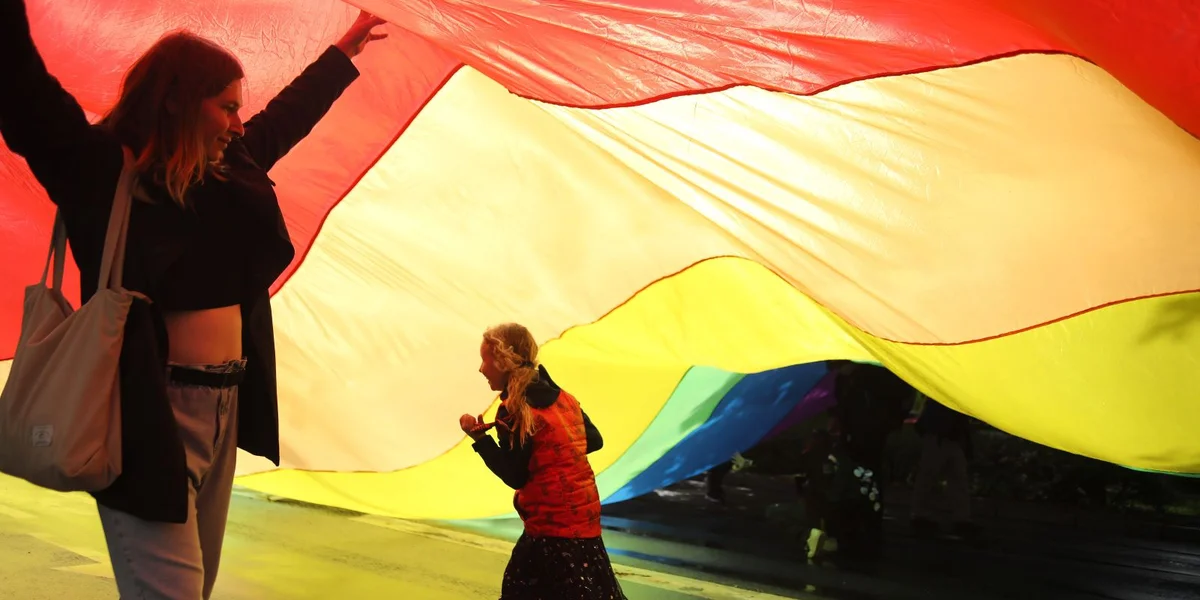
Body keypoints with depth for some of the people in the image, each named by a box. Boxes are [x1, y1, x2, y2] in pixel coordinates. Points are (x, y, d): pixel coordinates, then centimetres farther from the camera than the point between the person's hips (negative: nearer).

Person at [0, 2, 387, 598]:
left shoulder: (232, 166, 15)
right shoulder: (105, 167, -6)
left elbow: (287, 115, 30)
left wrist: (344, 52, 42)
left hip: (224, 407, 8)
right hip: (151, 415, -8)